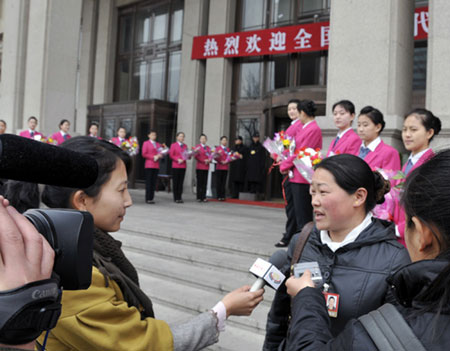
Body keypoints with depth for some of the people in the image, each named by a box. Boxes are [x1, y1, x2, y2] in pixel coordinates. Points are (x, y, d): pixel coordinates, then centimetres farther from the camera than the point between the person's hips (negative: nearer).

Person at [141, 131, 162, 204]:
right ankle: (148, 199, -3)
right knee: (148, 182, -6)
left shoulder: (158, 144, 19)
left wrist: (159, 156, -4)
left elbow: (161, 153, 19)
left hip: (156, 165, 5)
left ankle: (151, 198, 6)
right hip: (149, 165, -5)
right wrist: (153, 157, -11)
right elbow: (144, 154, -4)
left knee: (154, 182, 2)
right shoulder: (146, 143, 5)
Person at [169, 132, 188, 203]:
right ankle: (176, 198, 4)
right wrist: (178, 159, -16)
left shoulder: (185, 146, 13)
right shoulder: (173, 145, 2)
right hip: (175, 166, -4)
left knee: (181, 182, 4)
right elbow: (171, 155, -3)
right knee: (175, 182, -1)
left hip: (183, 166, 4)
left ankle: (179, 198, 9)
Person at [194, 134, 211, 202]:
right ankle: (199, 197, 2)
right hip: (199, 167, -4)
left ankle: (204, 197, 6)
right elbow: (196, 156, -5)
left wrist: (209, 160, -8)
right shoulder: (197, 147, 3)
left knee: (205, 183, 3)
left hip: (206, 167, 4)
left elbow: (210, 156, 14)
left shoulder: (208, 148, 15)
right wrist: (204, 161, -14)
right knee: (199, 182, -2)